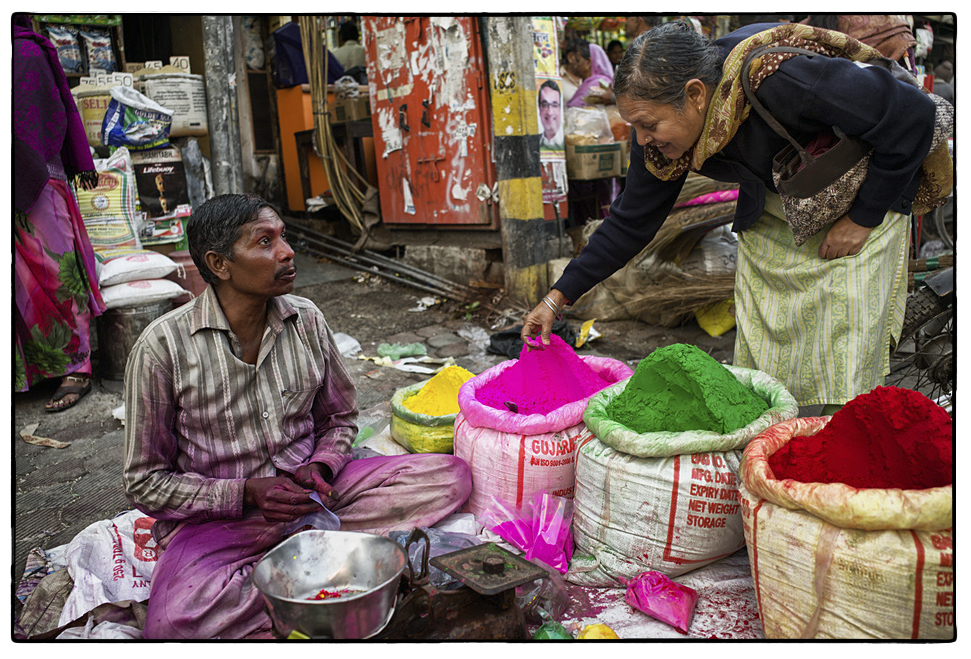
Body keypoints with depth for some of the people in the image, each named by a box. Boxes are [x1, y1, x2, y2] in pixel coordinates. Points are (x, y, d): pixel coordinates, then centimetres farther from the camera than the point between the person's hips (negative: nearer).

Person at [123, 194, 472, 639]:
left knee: (452, 476, -13)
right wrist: (246, 494, -18)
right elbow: (145, 483, -5)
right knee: (172, 623, -35)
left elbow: (339, 418, 14)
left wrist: (320, 468, -8)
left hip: (307, 490, 4)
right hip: (219, 516, -3)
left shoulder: (307, 321, -1)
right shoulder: (163, 346, -12)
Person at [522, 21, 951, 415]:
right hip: (771, 211, 5)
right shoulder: (660, 135, -19)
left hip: (861, 199, -5)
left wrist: (863, 219, -21)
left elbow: (912, 116, -27)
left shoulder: (782, 80, -38)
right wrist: (559, 296, -8)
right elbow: (632, 220, -6)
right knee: (759, 354, 3)